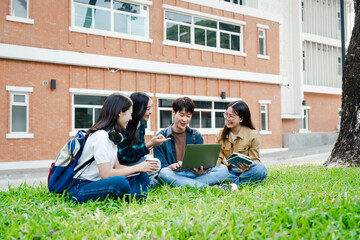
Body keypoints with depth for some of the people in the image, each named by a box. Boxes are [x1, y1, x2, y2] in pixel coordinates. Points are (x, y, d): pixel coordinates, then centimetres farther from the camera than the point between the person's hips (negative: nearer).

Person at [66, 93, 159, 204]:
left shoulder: (112, 134, 10)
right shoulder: (101, 136, -19)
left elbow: (116, 166, 12)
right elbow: (105, 174, -23)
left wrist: (143, 167, 1)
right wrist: (138, 167, -14)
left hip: (96, 183, 9)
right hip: (79, 189, -9)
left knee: (142, 177, 1)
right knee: (120, 182, -35)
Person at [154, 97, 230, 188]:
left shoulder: (196, 136, 13)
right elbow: (160, 168, -3)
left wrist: (202, 169, -18)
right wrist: (172, 166, -26)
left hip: (194, 175, 3)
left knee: (223, 169, -19)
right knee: (164, 173, -37)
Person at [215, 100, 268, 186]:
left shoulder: (253, 134, -5)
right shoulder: (220, 135, 6)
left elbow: (255, 159, -5)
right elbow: (218, 158, 6)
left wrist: (249, 166, -28)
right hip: (229, 172, 2)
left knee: (261, 169, -35)